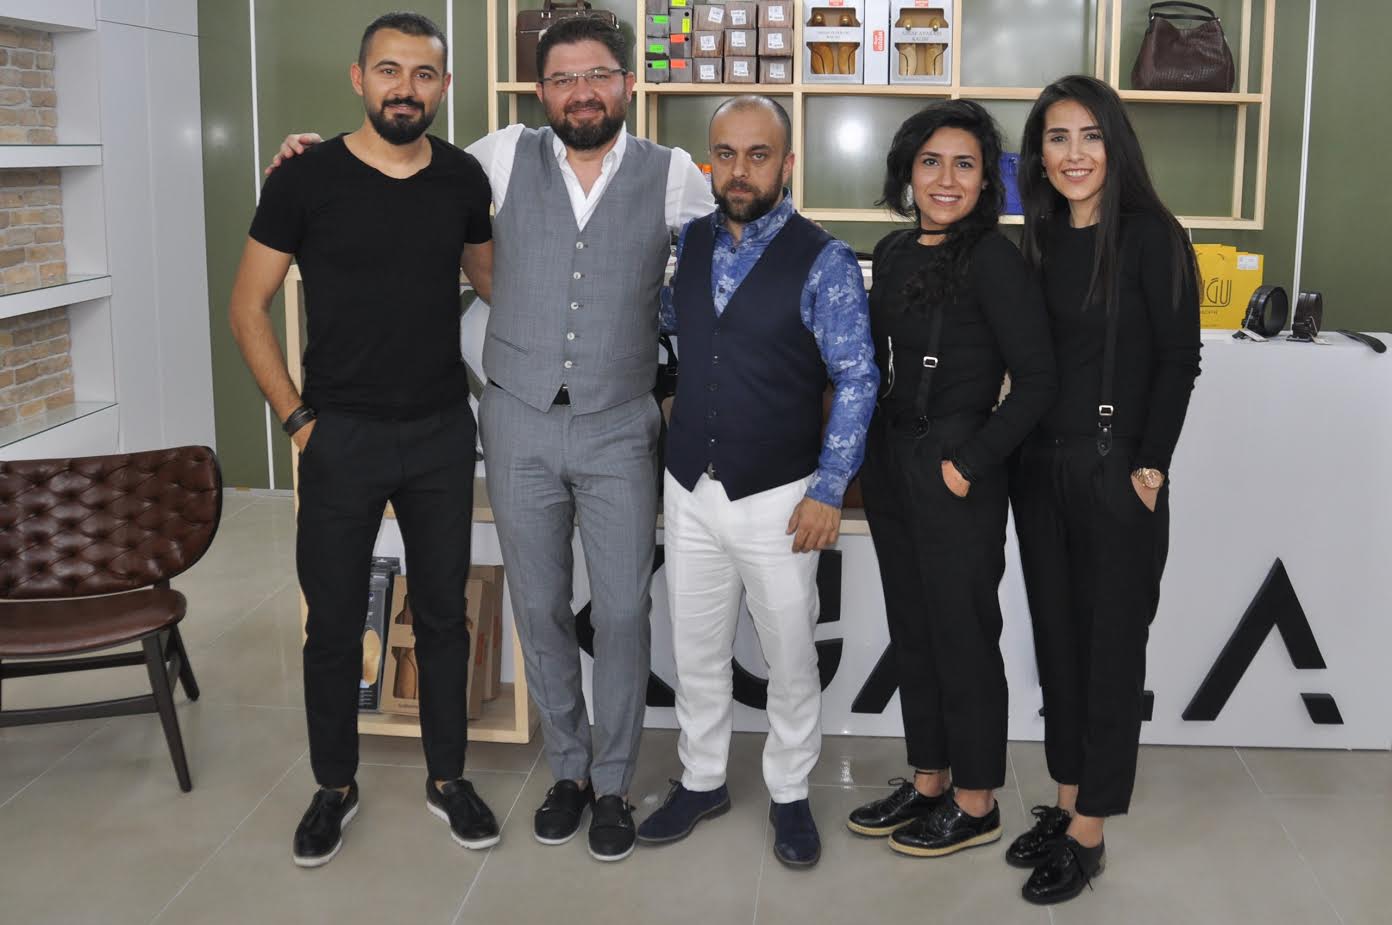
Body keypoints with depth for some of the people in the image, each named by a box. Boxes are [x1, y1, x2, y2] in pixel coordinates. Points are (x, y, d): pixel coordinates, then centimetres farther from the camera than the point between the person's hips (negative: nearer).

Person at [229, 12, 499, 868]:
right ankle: (335, 788, 27)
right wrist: (296, 416, -6)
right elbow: (249, 308, -2)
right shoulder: (307, 180, -8)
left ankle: (448, 777, 29)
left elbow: (492, 277, 18)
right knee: (334, 620, 8)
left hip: (443, 433, 3)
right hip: (342, 436, -2)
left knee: (443, 611, 12)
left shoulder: (464, 179, 1)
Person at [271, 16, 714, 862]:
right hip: (520, 421, 1)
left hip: (619, 428, -1)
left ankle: (613, 785, 20)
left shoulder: (671, 174, -2)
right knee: (540, 608, 9)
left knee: (623, 611, 2)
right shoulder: (507, 156, 1)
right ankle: (569, 769, 29)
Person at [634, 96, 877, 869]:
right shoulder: (686, 244, 4)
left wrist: (829, 491, -13)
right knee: (695, 651, 15)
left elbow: (857, 380, -10)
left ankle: (790, 795, 29)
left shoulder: (823, 261, -10)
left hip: (778, 499, -4)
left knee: (790, 658, 10)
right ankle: (701, 782, 34)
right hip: (688, 491, 4)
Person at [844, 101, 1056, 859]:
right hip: (890, 467, 7)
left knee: (963, 637, 5)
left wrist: (970, 464, -16)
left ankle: (976, 805, 21)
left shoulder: (995, 261, -13)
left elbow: (1035, 383, -15)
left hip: (956, 478, -7)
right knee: (912, 632, 16)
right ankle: (927, 782, 32)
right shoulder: (892, 252, 8)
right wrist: (872, 456, 8)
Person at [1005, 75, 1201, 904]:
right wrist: (1017, 454, 6)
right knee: (1057, 640, 13)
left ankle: (1089, 835, 14)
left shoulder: (1150, 236, -9)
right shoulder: (1041, 243, 9)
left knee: (1111, 647, 4)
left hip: (1117, 472, -6)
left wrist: (1148, 466, -14)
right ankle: (1067, 804, 26)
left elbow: (1178, 360, -10)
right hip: (1041, 468, 6)